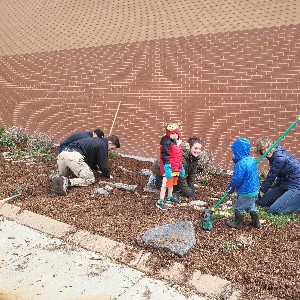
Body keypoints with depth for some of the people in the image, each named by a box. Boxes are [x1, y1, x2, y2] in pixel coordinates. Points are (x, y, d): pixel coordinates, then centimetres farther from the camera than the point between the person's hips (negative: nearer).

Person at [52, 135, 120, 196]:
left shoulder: (97, 141, 31)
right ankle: (67, 182, -19)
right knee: (90, 179, 1)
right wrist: (108, 175, 22)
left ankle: (57, 179, -5)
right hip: (74, 156, -9)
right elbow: (103, 165, 4)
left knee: (62, 176, 30)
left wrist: (96, 168, 46)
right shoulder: (103, 145, 4)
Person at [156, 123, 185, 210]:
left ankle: (170, 197, 40)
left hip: (176, 168, 9)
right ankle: (160, 201, 0)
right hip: (169, 168, -9)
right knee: (165, 184, -5)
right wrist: (167, 166, -26)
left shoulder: (178, 143, 12)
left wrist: (181, 167, 22)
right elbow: (164, 156, -20)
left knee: (172, 183, 23)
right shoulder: (166, 143, -16)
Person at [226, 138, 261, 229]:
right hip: (254, 190, 8)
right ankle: (256, 222, 38)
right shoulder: (252, 160, 0)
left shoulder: (241, 164, -28)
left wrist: (231, 187, -4)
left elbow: (237, 179, -25)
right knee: (251, 206, 26)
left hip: (245, 192, -8)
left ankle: (237, 223, 26)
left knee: (239, 208, 11)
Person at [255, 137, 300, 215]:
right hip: (286, 185, 10)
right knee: (260, 201, 6)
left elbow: (271, 176, -12)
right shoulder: (274, 156, 8)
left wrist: (262, 190, 3)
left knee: (274, 210, -22)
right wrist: (274, 188, 25)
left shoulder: (279, 158, -22)